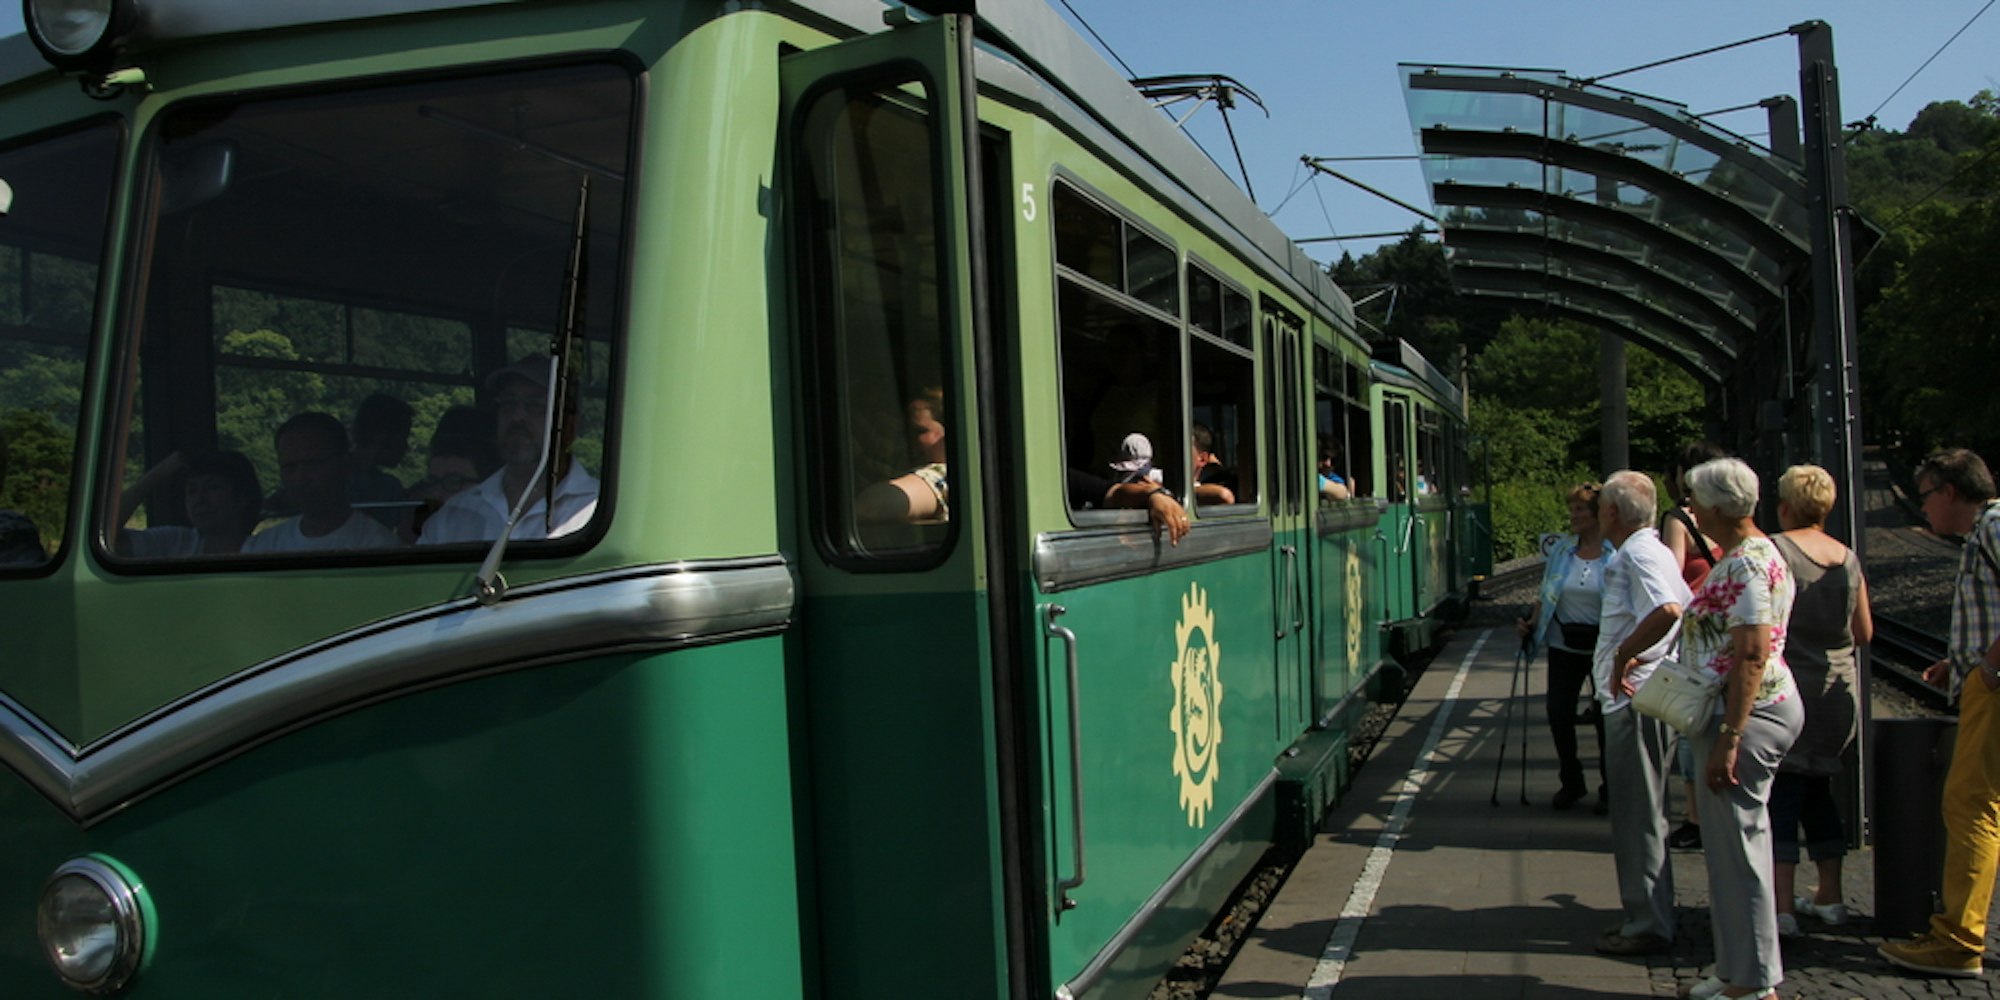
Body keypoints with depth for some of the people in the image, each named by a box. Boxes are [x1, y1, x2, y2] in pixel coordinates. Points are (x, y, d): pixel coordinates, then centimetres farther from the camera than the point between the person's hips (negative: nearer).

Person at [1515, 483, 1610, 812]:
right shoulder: (1560, 549, 5)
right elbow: (1547, 592, 13)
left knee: (1605, 716, 5)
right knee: (1558, 712, 4)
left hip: (1605, 646, -4)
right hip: (1564, 644, 4)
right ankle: (1571, 782, 22)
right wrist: (1532, 619, -1)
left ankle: (1610, 788, 22)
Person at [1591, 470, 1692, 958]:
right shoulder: (1652, 551, 16)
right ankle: (1651, 914, 26)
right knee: (1644, 812, 17)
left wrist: (1624, 655, -24)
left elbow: (1667, 610, -34)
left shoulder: (1637, 555, -16)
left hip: (1633, 698, -11)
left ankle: (1647, 925, 3)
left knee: (1637, 814, -4)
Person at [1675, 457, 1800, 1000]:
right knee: (1731, 844, 16)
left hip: (1748, 713, -11)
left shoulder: (1746, 564, -18)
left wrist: (1728, 738, -25)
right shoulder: (1746, 555, 14)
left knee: (1737, 844, -3)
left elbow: (1752, 655, -25)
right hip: (1747, 712, 11)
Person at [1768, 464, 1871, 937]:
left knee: (1780, 795, -3)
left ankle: (1782, 906, -8)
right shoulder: (1848, 558, 7)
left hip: (1788, 687, -6)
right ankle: (1829, 897, 24)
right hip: (1840, 690, 6)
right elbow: (1864, 634, 12)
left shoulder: (1774, 551, -10)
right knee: (1818, 790, 18)